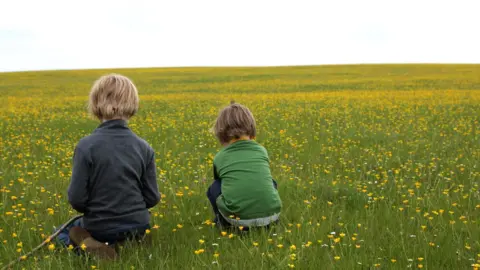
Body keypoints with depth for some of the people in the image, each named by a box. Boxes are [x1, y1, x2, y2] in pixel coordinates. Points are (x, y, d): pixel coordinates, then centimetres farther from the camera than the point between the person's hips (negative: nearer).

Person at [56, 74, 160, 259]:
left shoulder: (86, 146, -18)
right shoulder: (144, 147, -7)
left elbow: (77, 200, -15)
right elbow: (152, 198, -3)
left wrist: (94, 207, 8)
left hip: (100, 229, -3)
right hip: (138, 227, 3)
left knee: (64, 233, 28)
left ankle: (87, 245, -4)